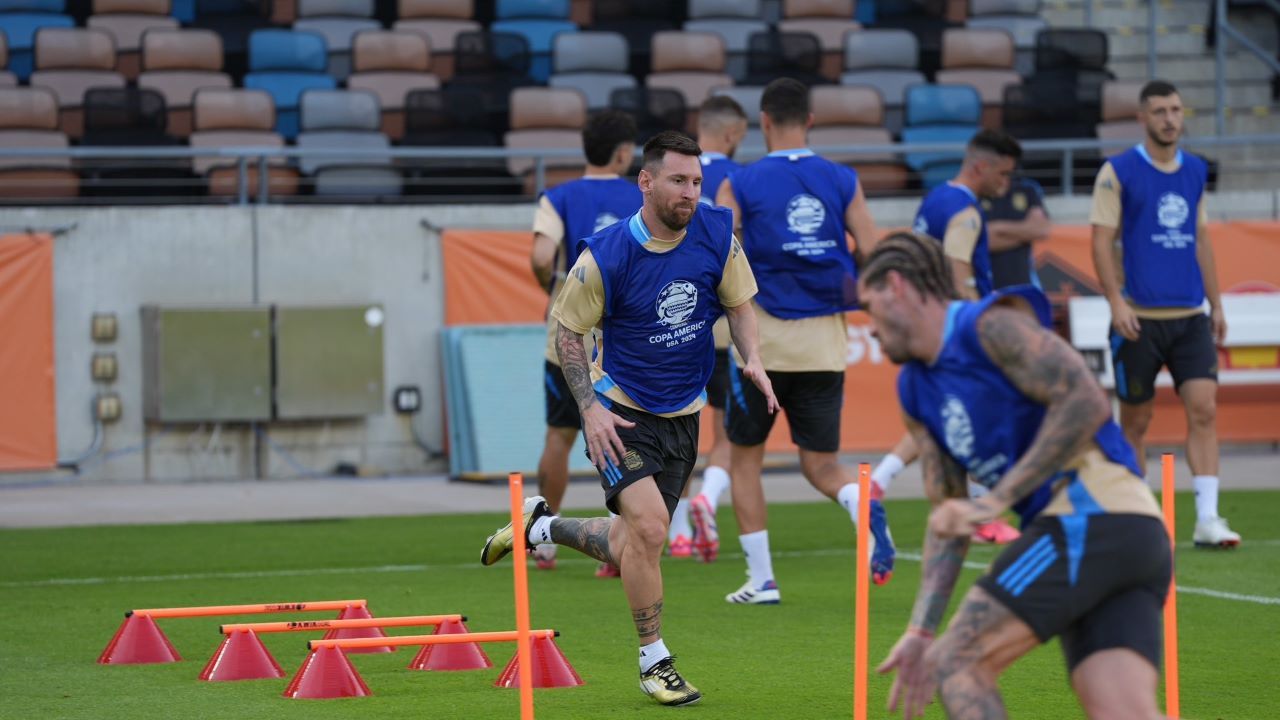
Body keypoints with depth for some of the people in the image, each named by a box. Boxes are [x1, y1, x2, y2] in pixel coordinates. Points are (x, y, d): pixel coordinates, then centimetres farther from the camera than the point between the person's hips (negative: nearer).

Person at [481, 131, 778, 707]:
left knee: (629, 551, 9)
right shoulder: (605, 256, -18)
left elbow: (738, 303, 8)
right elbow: (566, 330, -6)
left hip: (682, 416, 5)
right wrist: (590, 407, -14)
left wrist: (753, 359, -10)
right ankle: (654, 662, -6)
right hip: (620, 410, -5)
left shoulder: (717, 234, -8)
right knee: (648, 521, -23)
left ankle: (540, 525, 39)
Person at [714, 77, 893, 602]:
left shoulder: (739, 186, -4)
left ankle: (761, 579, 12)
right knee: (821, 463, 10)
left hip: (763, 338, -2)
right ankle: (866, 510, -23)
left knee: (744, 458, 15)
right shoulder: (842, 181, 3)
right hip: (826, 341, 2)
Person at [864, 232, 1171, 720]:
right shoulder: (916, 393, 24)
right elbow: (949, 518, 25)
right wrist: (921, 631, 16)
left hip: (1091, 516, -8)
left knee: (956, 663, -7)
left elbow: (1086, 401, -17)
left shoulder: (993, 326, -3)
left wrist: (995, 500, -17)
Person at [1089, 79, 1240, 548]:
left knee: (1204, 408, -10)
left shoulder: (1195, 171, 12)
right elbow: (1102, 241, -6)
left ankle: (1207, 519, -12)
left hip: (1190, 316, 4)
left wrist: (1216, 304, 16)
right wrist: (1116, 302, -16)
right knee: (1135, 421, 4)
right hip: (1140, 317, -4)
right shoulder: (1118, 172, -3)